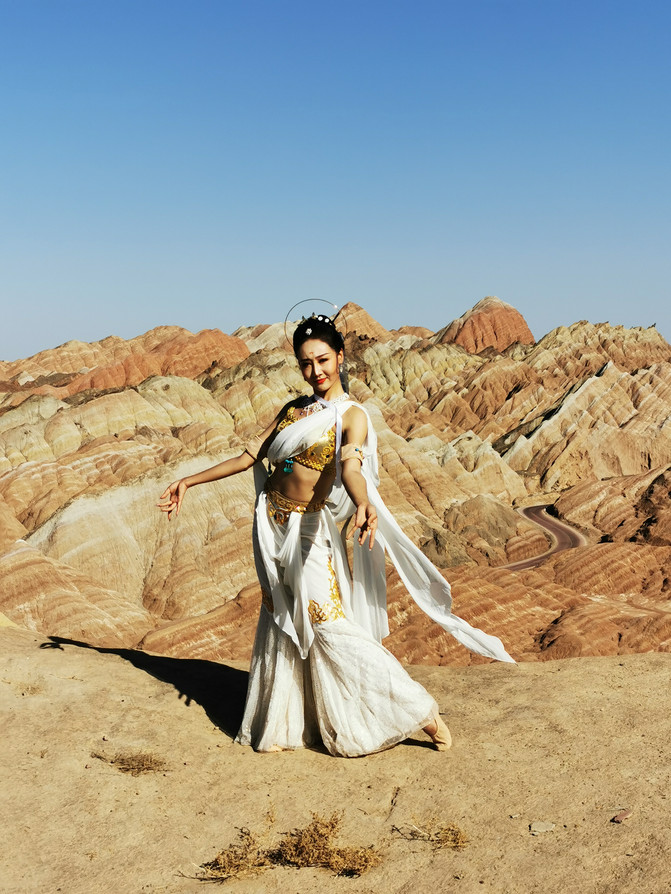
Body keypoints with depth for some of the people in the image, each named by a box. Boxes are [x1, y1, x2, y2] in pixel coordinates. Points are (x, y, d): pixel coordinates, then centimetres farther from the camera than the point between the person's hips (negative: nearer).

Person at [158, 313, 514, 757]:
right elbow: (250, 456, 13)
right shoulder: (294, 410, 10)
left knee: (328, 624, -10)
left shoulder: (352, 415, -9)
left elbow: (351, 465, -27)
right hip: (271, 524, 6)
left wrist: (363, 503, -49)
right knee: (278, 623, 11)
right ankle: (281, 726, 25)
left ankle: (419, 710, 0)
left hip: (306, 529, -6)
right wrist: (189, 481, 14)